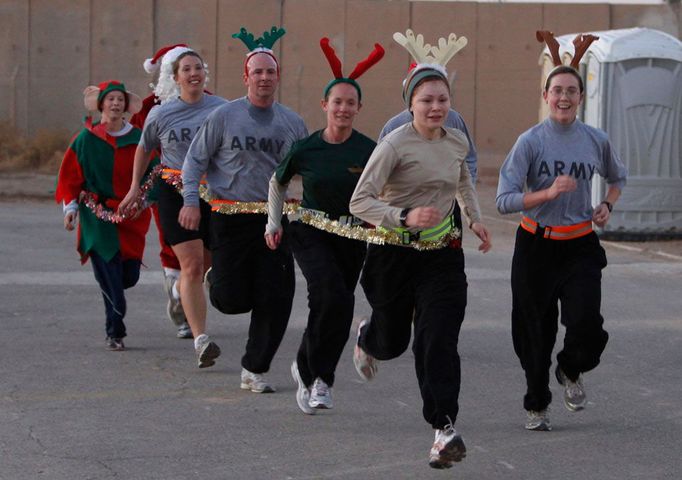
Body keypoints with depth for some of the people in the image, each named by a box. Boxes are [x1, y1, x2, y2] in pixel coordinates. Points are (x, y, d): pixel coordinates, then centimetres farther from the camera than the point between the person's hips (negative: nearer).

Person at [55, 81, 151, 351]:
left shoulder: (138, 139, 4)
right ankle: (114, 334, 3)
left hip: (130, 216, 2)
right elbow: (70, 175, 4)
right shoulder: (87, 138, 0)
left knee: (130, 276, 1)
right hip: (97, 217, -2)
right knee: (110, 276, -8)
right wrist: (70, 207, -4)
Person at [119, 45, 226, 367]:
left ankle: (181, 288, 51)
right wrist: (135, 187, 19)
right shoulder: (161, 114, 0)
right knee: (192, 264, -13)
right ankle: (201, 339, -16)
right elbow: (144, 149, 17)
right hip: (175, 193, -2)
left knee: (210, 263, 14)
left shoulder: (222, 109, 0)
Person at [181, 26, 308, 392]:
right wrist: (191, 201, -7)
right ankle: (216, 279, 35)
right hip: (231, 220, -2)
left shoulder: (293, 123, 8)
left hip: (275, 221, 3)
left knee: (275, 300, -4)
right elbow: (195, 160, 4)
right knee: (233, 300, -3)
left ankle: (255, 370, 10)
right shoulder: (223, 117, -1)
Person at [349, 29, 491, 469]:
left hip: (442, 255, 3)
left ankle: (445, 429, -13)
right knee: (392, 340, 13)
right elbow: (360, 201, -19)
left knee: (438, 340, -11)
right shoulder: (396, 144, -15)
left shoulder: (458, 141, 4)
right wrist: (405, 216, -33)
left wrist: (475, 218, 13)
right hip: (395, 255, -3)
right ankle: (368, 338, 52)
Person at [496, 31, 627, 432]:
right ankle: (538, 405, 29)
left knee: (586, 324, -17)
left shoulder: (596, 141, 2)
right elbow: (505, 200, -13)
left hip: (580, 248, 1)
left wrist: (607, 206, 7)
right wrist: (549, 193, -24)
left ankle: (571, 372, 19)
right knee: (536, 332, 6)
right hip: (536, 248, -1)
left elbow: (617, 177, 24)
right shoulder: (531, 141, -7)